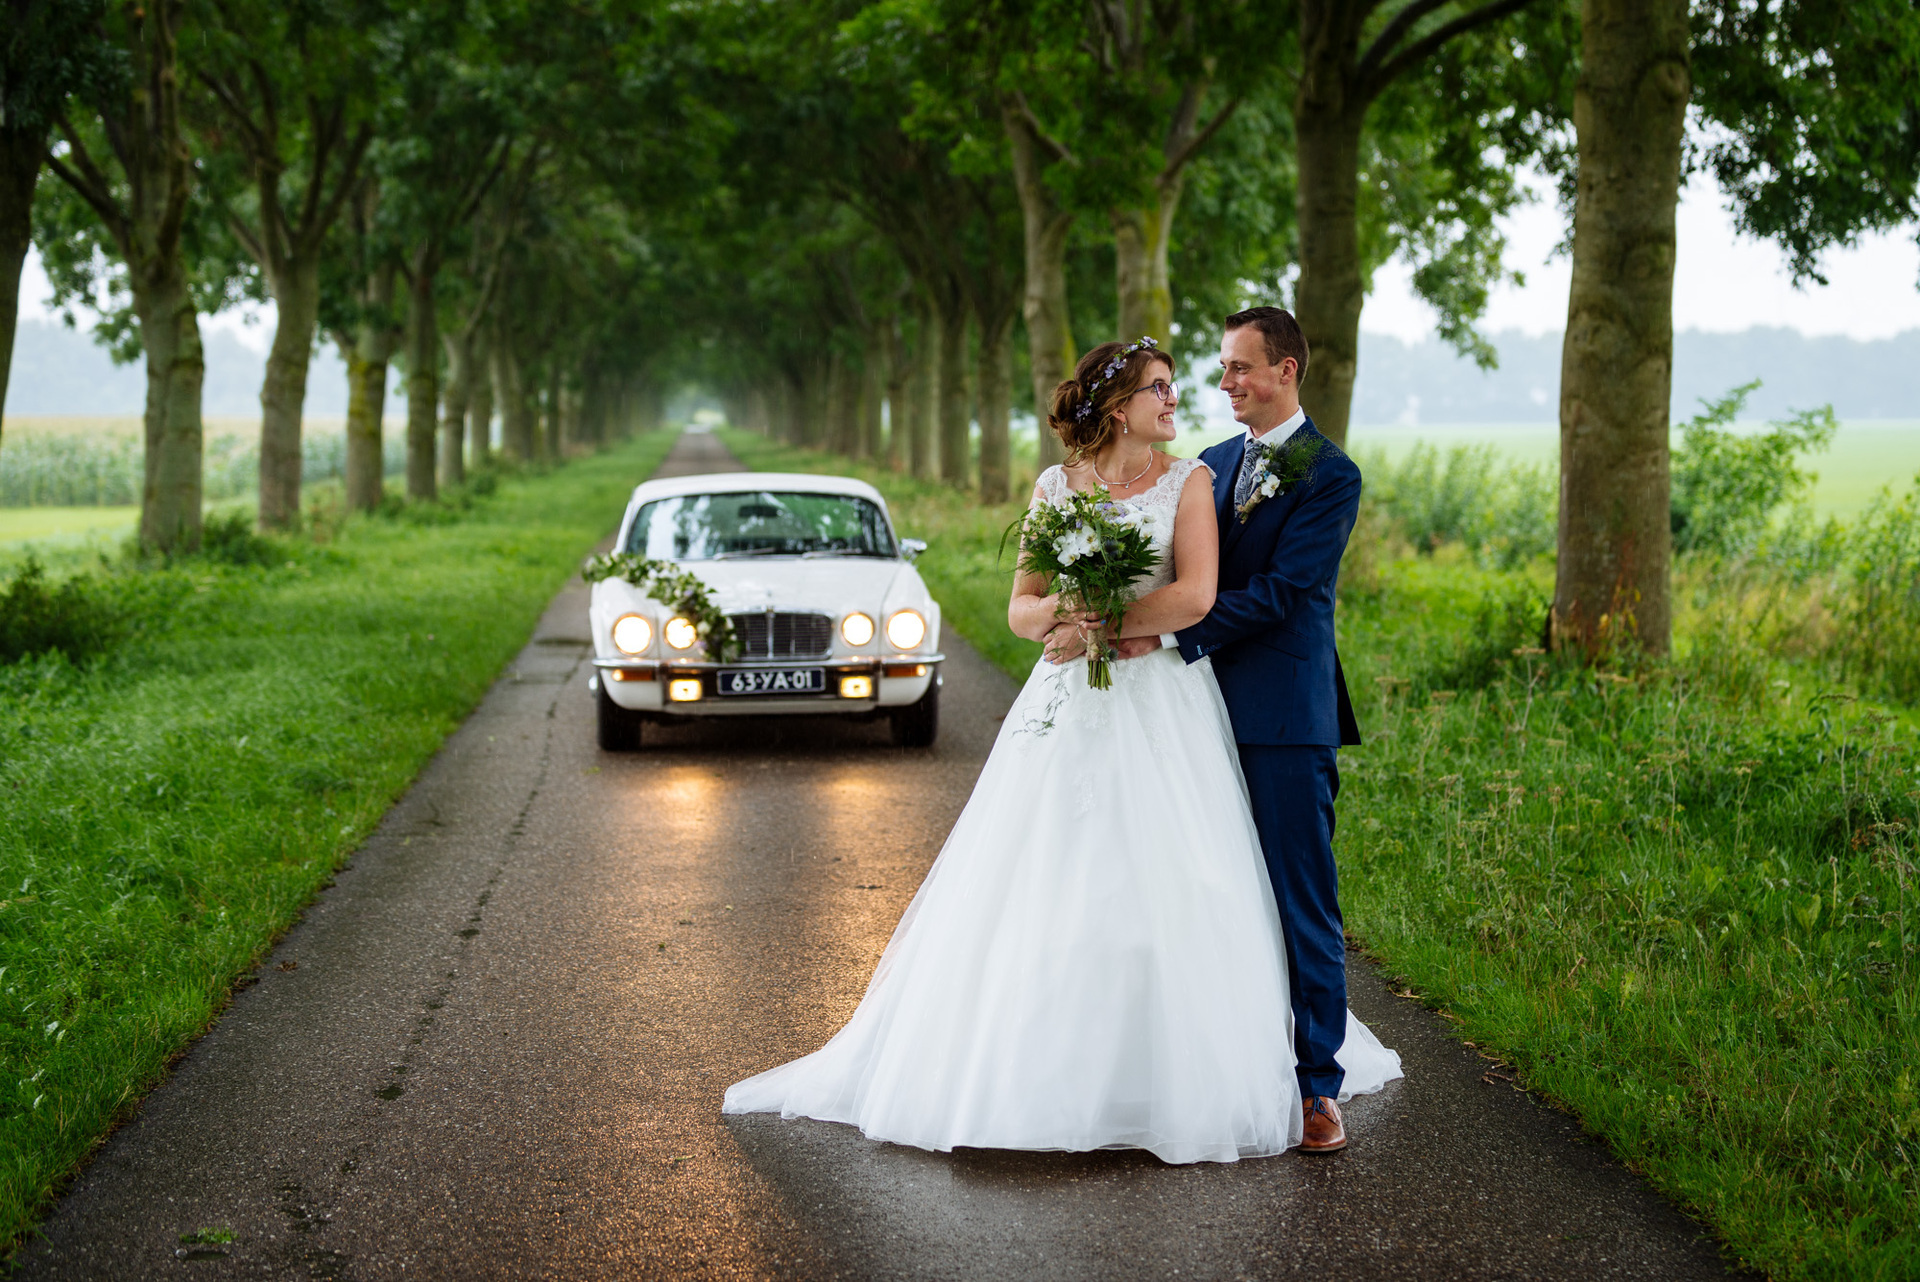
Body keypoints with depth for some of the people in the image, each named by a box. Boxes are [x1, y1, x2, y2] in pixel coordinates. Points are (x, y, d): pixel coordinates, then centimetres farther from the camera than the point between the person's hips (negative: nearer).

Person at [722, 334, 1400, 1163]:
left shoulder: (1188, 481, 2)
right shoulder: (1053, 488, 8)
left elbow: (1196, 596, -11)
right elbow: (1020, 609, 6)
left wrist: (1099, 624, -13)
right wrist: (1055, 614, -16)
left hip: (1160, 711, -2)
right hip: (1068, 712, 2)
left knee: (1168, 899, -4)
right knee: (1035, 894, 2)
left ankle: (1183, 1080, 9)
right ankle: (1028, 1068, 13)